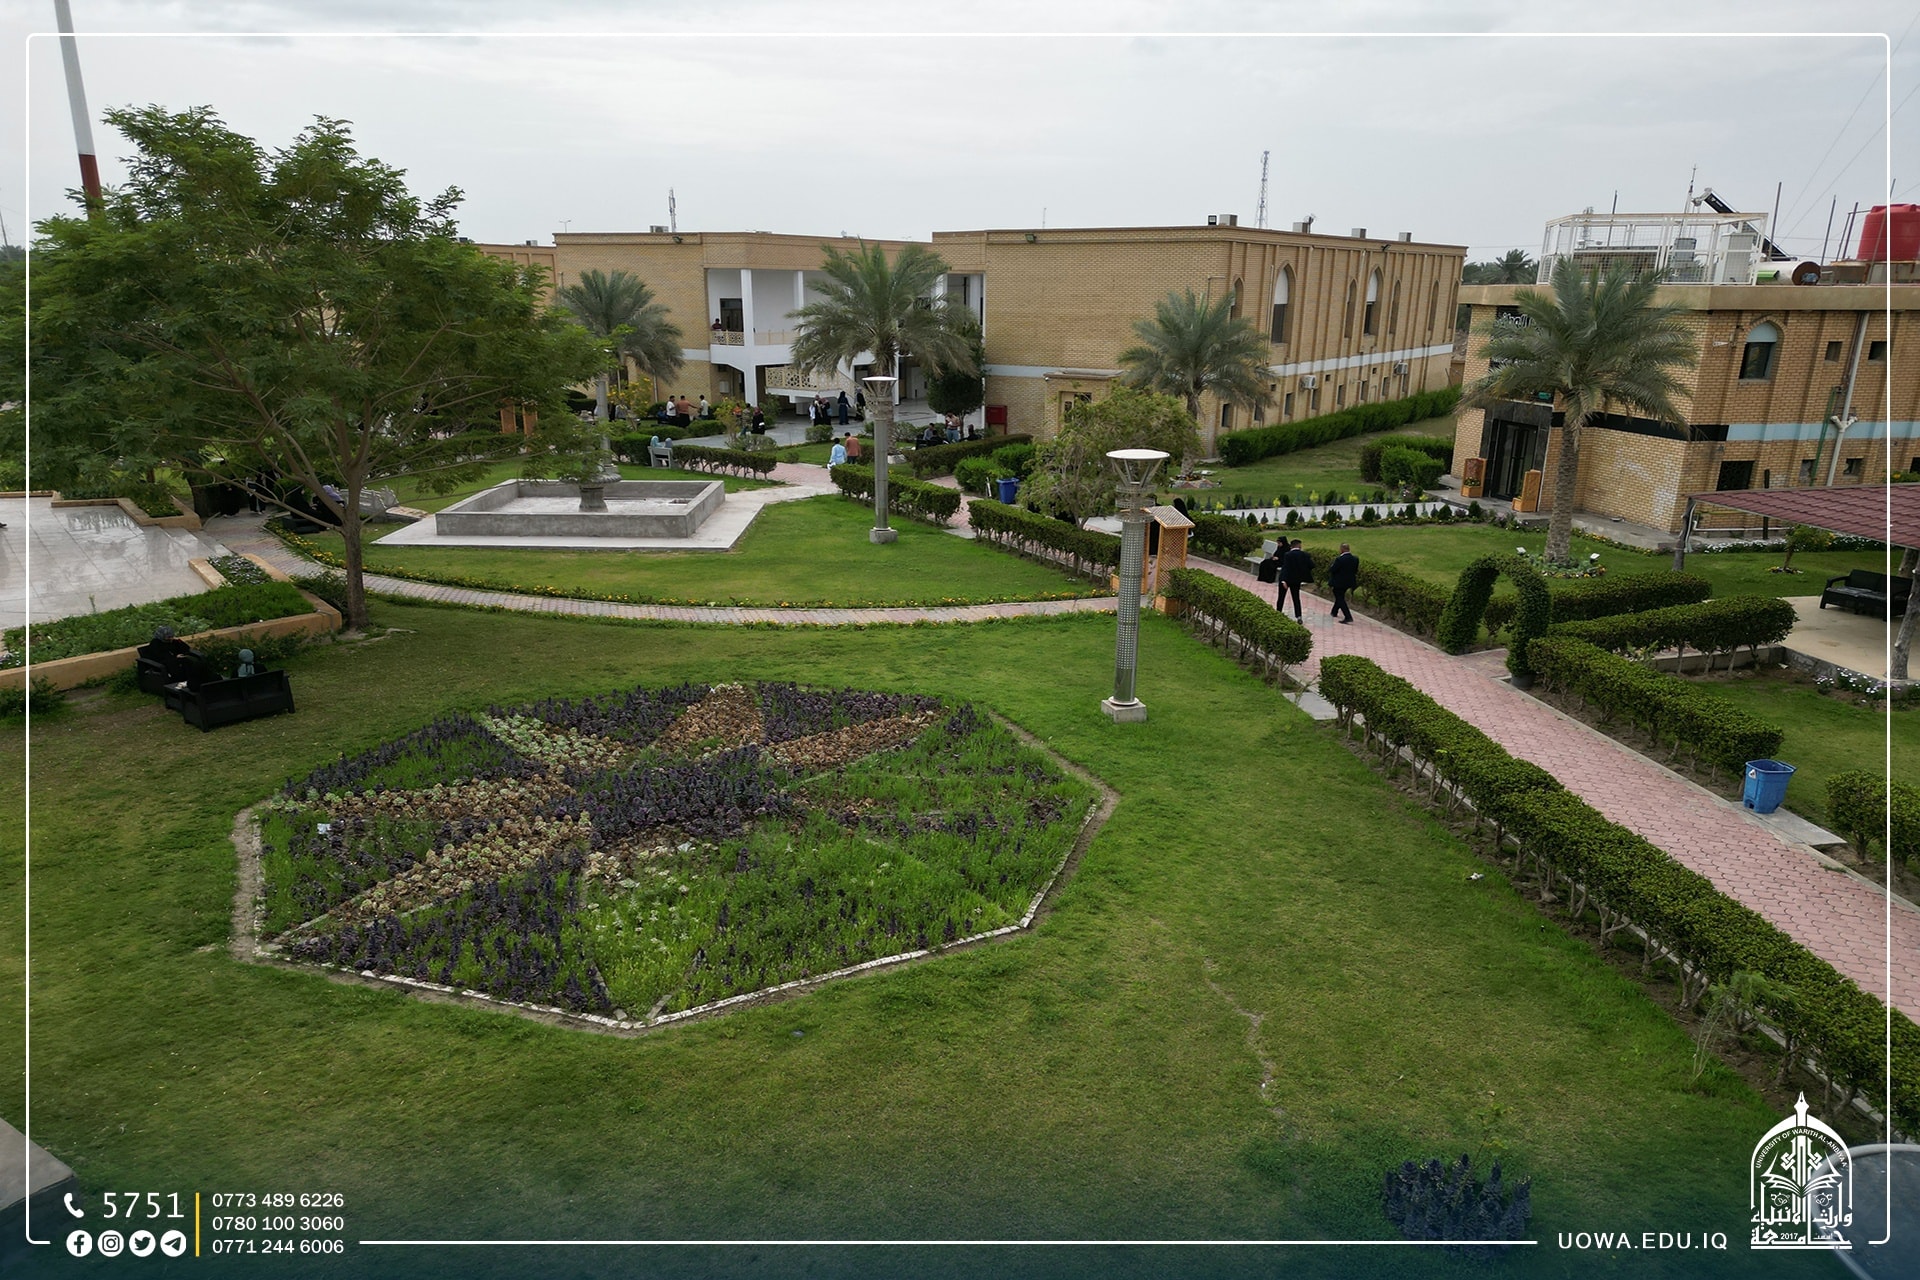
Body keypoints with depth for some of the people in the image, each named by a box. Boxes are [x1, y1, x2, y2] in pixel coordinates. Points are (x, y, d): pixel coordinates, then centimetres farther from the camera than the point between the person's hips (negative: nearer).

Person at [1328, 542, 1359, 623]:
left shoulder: (1339, 559, -23)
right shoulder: (1355, 559, -2)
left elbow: (1332, 570, -18)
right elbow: (1356, 571, 6)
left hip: (1339, 583, -8)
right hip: (1349, 582, 8)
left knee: (1340, 599, 1)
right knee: (1340, 597, 25)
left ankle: (1348, 617, -9)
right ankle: (1334, 612, 41)